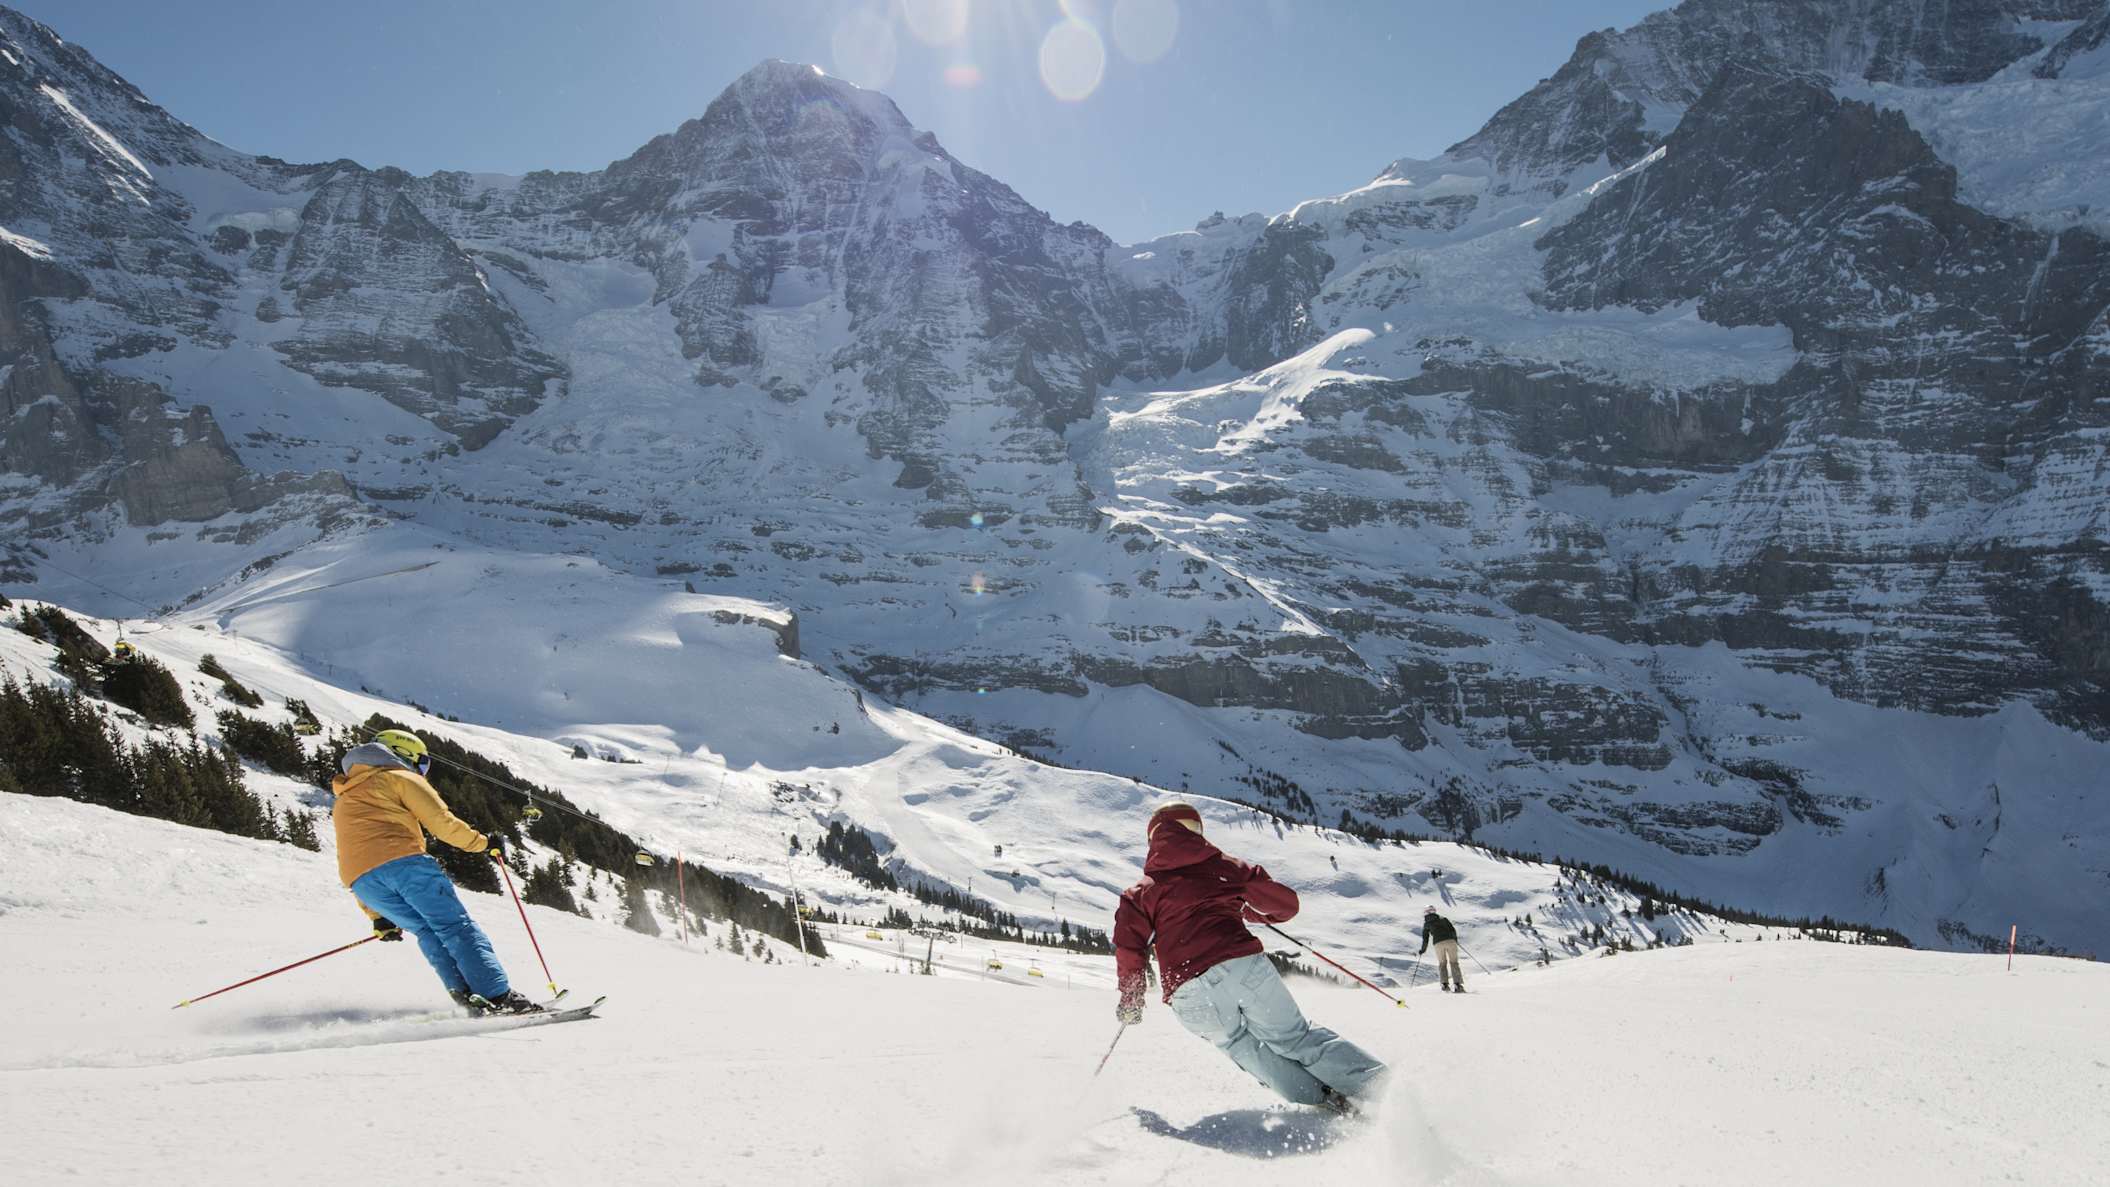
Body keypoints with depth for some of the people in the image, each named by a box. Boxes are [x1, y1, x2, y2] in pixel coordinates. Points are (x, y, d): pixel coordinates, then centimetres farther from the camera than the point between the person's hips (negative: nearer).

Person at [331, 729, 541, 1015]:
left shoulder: (343, 801, 37)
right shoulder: (399, 777, 14)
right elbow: (442, 822, 3)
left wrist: (377, 916, 36)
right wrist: (483, 843, 17)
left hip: (360, 879, 6)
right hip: (403, 862, -6)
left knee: (428, 933, 13)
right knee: (456, 928, -7)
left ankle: (464, 994, -6)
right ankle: (500, 996, -17)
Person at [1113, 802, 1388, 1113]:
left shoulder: (1141, 893, 19)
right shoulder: (1224, 866, 20)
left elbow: (1129, 946, 5)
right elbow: (1286, 904, 20)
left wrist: (1131, 1000, 18)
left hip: (1189, 994, 0)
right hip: (1244, 967, 0)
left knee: (1245, 1048, 22)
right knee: (1297, 1038, 12)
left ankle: (1323, 1102, 10)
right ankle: (1378, 1086, 3)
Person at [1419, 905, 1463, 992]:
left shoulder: (1426, 923, 16)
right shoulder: (1442, 918, 20)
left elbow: (1425, 939, 12)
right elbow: (1452, 930, 16)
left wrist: (1423, 950, 23)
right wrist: (1455, 940, 32)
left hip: (1438, 943, -1)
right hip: (1450, 941, 1)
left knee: (1442, 964, 14)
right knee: (1453, 963, 7)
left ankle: (1445, 984, -2)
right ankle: (1458, 984, -6)